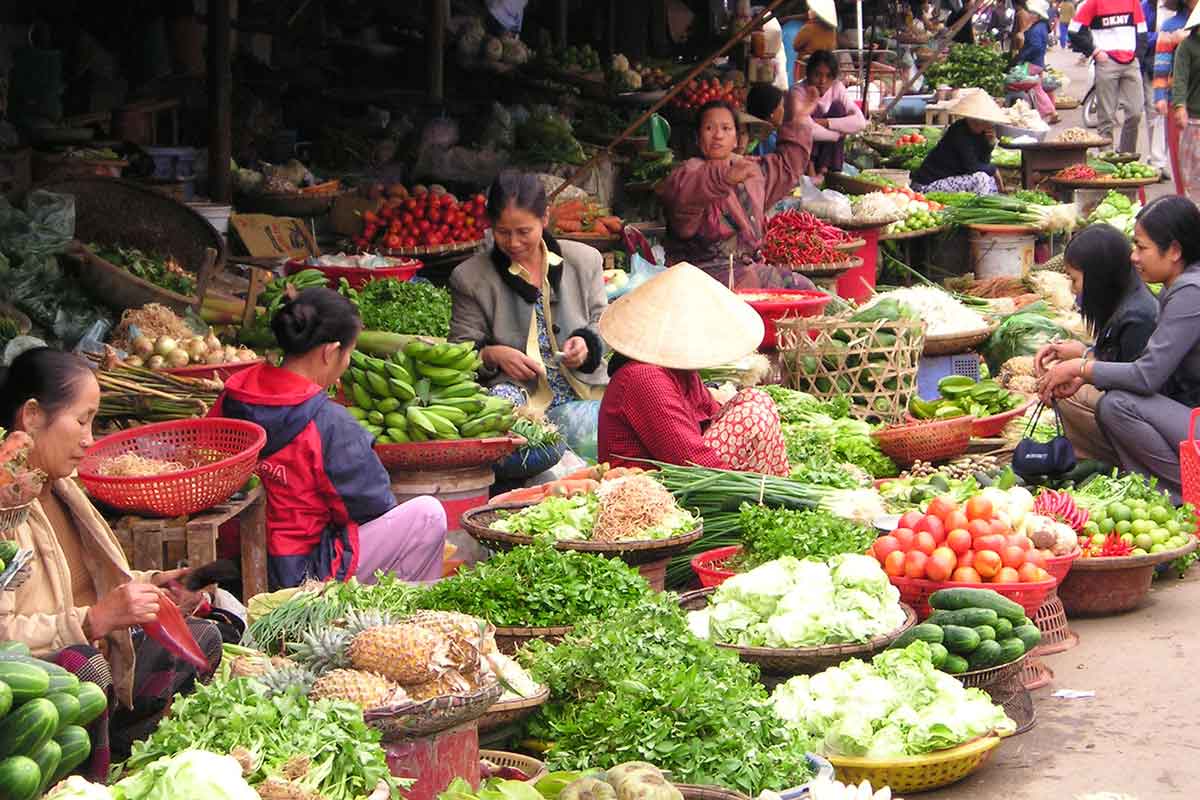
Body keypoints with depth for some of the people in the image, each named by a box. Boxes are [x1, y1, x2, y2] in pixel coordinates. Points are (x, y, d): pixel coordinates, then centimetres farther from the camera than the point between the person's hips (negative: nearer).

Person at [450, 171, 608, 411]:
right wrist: (492, 355, -15)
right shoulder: (470, 277, 5)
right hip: (521, 395, -3)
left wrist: (586, 343, -6)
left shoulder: (585, 261, 10)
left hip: (584, 390, 3)